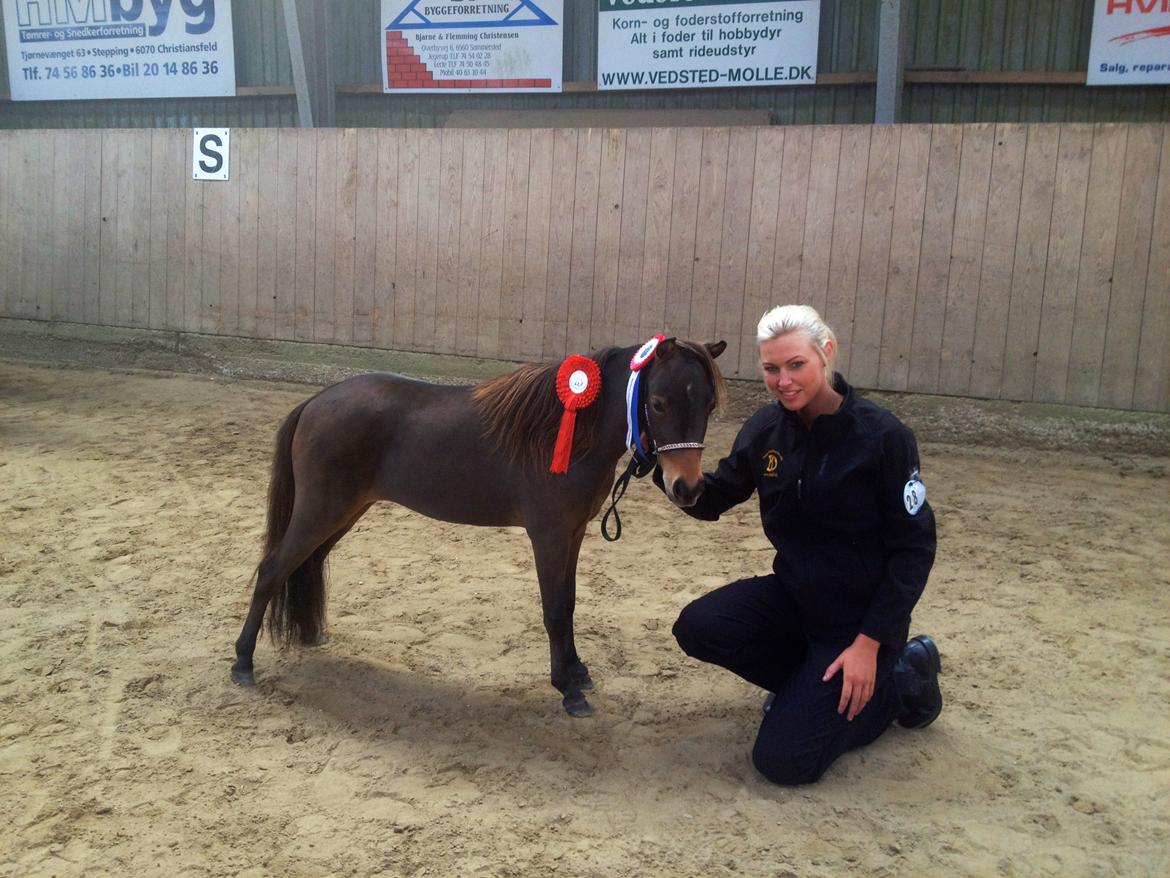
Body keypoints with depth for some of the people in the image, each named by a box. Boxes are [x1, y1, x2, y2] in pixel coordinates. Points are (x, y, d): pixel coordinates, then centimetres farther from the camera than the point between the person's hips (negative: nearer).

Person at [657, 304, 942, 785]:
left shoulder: (883, 436, -20)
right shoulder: (766, 429, -5)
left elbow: (915, 547, -15)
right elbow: (710, 501, 3)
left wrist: (869, 642, -19)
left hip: (861, 614, -5)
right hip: (793, 595, 5)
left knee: (782, 759, -9)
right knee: (698, 628, -20)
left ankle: (902, 677, 13)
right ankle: (810, 683, 9)